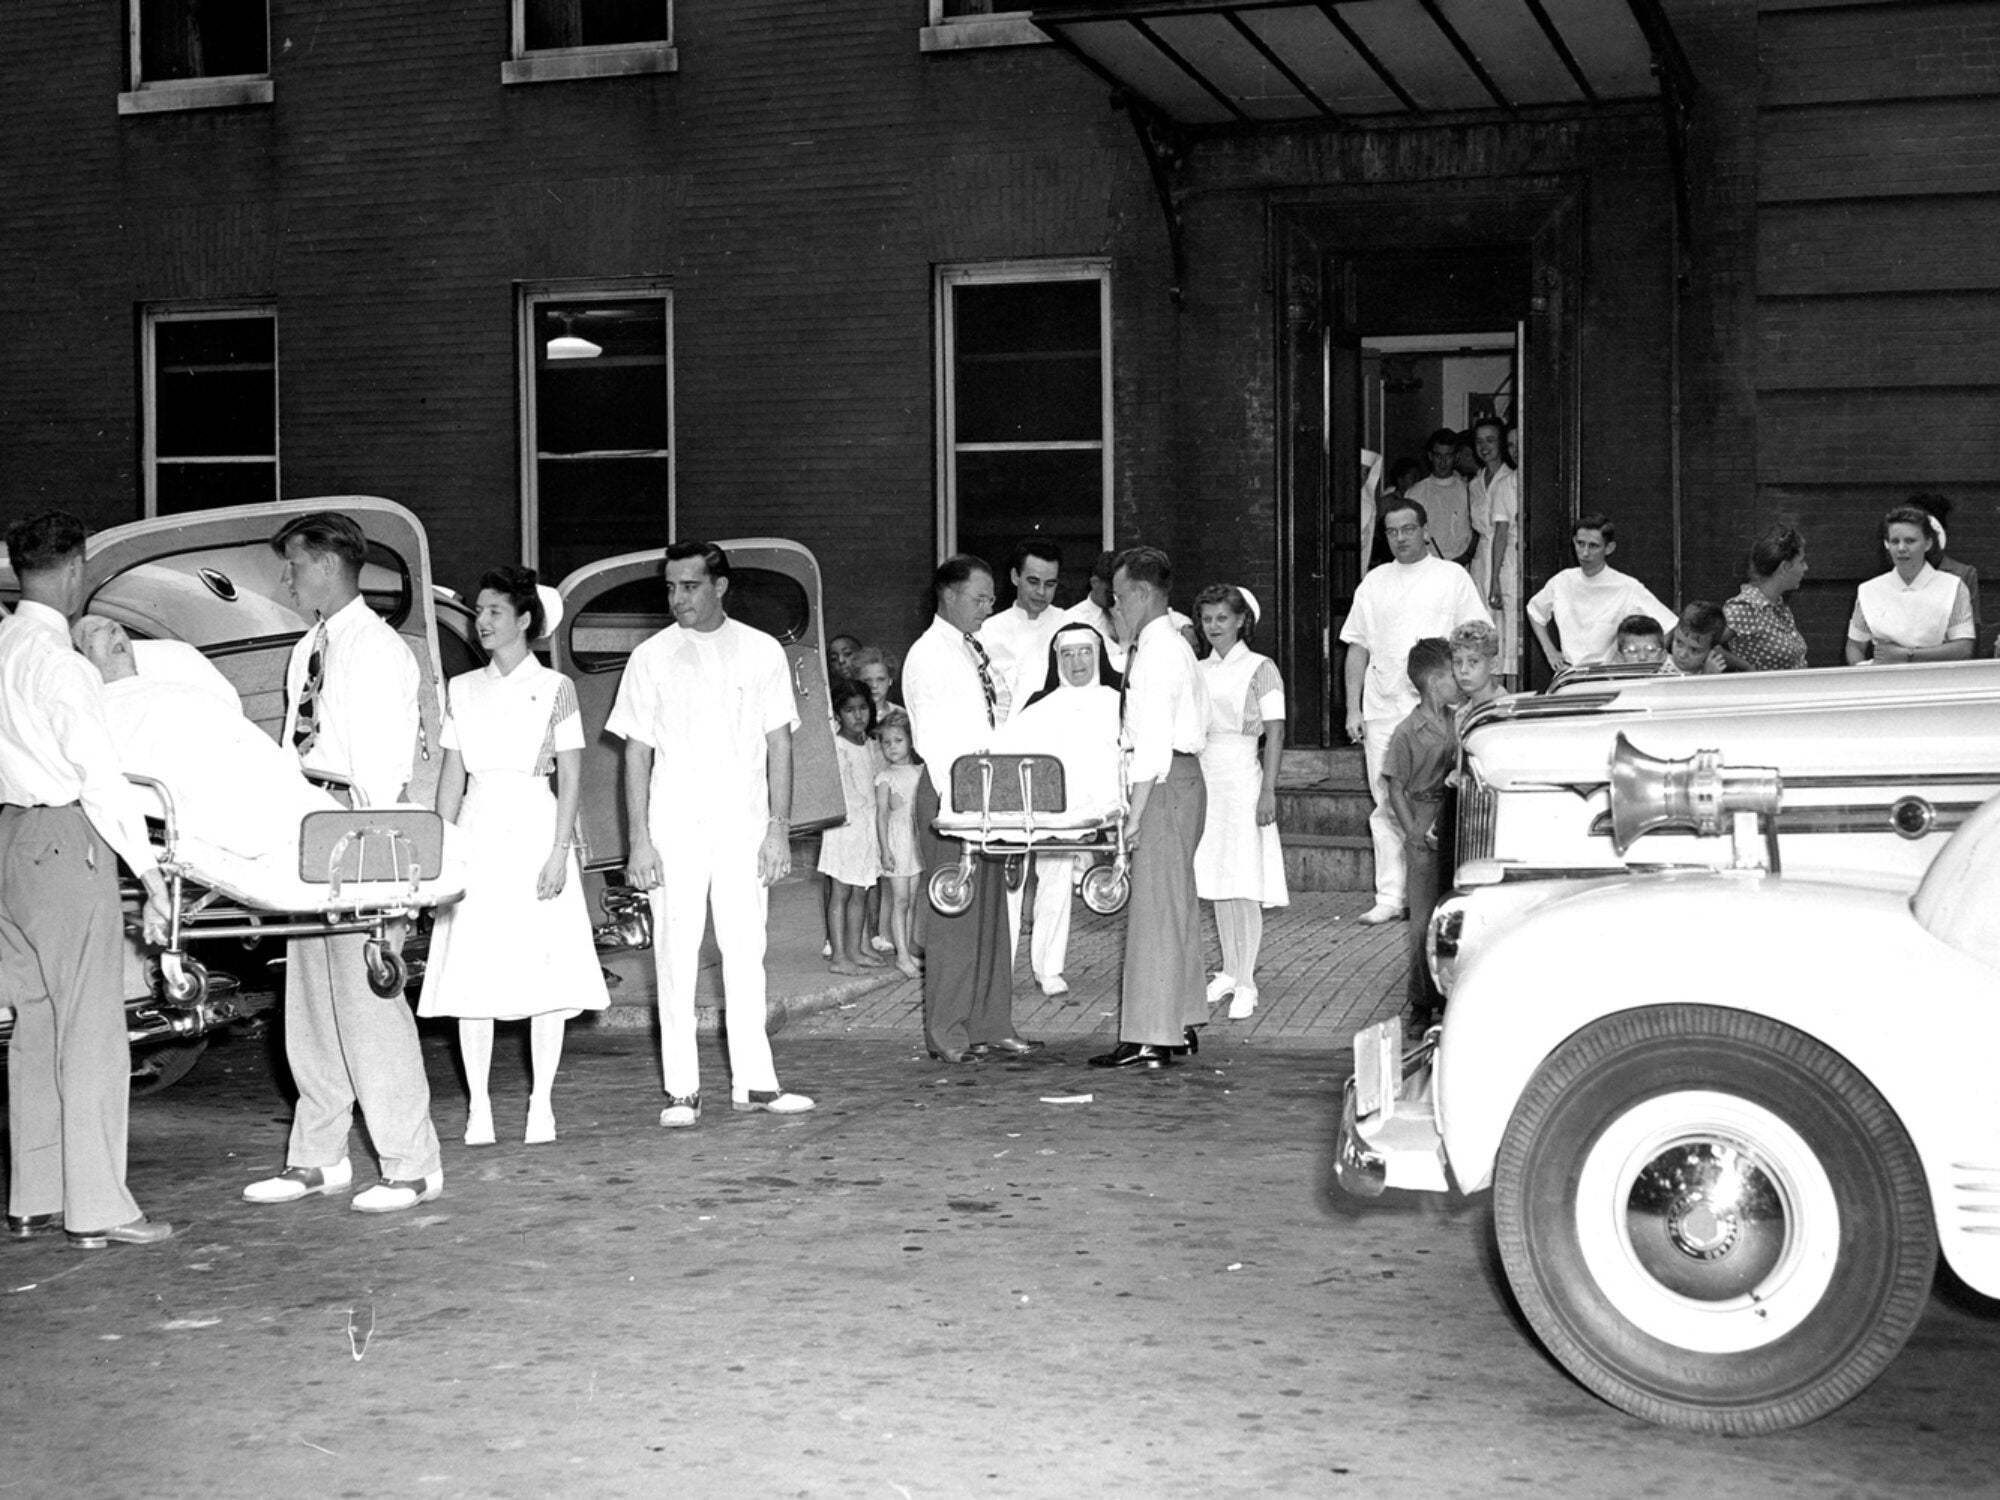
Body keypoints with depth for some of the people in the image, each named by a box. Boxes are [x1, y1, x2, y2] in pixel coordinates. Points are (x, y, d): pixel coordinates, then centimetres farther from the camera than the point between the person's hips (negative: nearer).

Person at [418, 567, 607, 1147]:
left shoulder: (554, 688, 2)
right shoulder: (461, 690, 12)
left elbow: (570, 780, 0)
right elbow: (451, 777, 13)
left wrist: (559, 851, -10)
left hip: (535, 828, -3)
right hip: (477, 834, 3)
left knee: (544, 970, -3)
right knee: (472, 976, -1)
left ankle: (541, 1104, 5)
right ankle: (478, 1105, 4)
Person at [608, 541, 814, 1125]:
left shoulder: (762, 652, 5)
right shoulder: (651, 657, 3)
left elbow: (779, 744, 6)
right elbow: (637, 752, 3)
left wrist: (779, 828, -2)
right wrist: (639, 840, -4)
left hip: (744, 825, 1)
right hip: (675, 828, -1)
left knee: (746, 952, 3)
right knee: (676, 957, -1)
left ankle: (753, 1081, 10)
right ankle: (681, 1090, 3)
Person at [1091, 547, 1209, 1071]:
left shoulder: (1157, 651, -15)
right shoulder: (1173, 644, 17)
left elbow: (1154, 740, -21)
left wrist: (1136, 811, -20)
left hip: (1166, 781, -11)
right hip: (1182, 775, 11)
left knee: (1156, 909, -9)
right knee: (1177, 906, 15)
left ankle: (1149, 1040, -8)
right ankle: (1179, 1025, 23)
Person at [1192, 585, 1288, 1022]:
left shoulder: (1260, 668, -2)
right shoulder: (1198, 671, 12)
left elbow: (1275, 732, -5)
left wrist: (1268, 790, -12)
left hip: (1241, 777, -5)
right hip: (1204, 776, 5)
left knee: (1245, 885, -6)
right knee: (1216, 883, 10)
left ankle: (1246, 984, -2)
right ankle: (1229, 973, 20)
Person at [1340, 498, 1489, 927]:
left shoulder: (1452, 577, 5)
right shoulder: (1374, 583, 15)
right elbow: (1358, 647, 15)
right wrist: (1353, 709, 8)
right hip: (1382, 709, 3)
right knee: (1386, 806, 3)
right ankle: (1390, 898, 7)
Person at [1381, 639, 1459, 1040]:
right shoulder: (1407, 733, -8)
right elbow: (1396, 786, -5)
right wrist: (1413, 831, -12)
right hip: (1427, 836, -5)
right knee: (1424, 923, -2)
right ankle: (1421, 1006, 7)